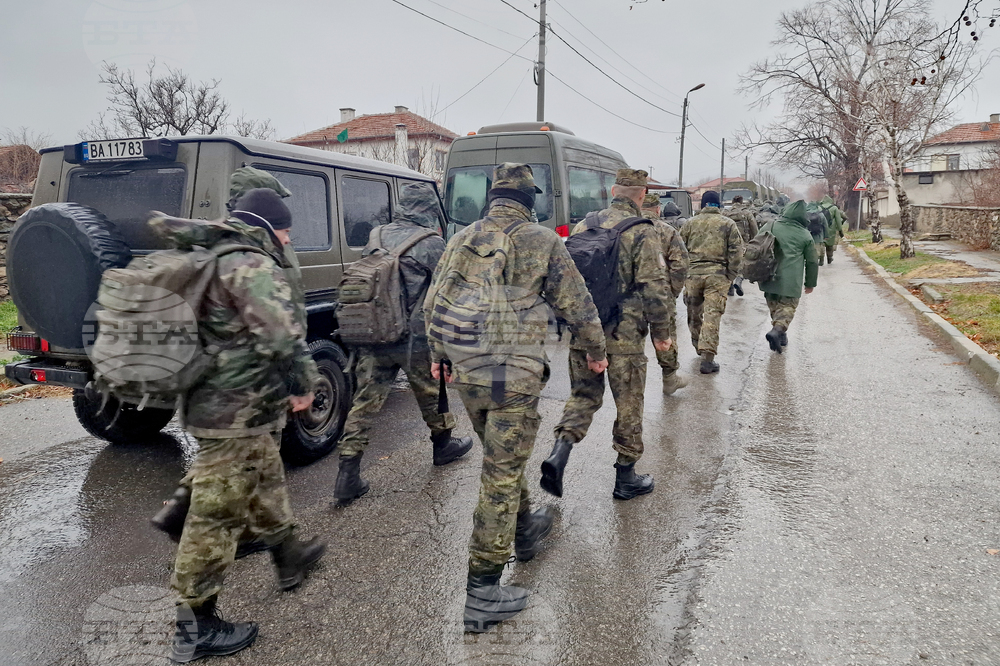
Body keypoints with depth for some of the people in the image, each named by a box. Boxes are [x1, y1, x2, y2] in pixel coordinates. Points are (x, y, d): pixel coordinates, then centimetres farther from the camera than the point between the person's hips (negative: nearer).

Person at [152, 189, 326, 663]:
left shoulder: (214, 258, 10)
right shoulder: (253, 266, -20)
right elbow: (281, 335, -33)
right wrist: (303, 381, -19)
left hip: (217, 401, 10)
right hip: (236, 412, -10)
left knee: (265, 482, 26)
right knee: (217, 516, 0)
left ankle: (288, 555, 46)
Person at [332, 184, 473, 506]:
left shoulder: (376, 237, 7)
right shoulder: (431, 243, -11)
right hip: (415, 339, -4)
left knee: (365, 402, 6)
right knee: (431, 394, 18)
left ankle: (348, 475, 4)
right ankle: (443, 445, 40)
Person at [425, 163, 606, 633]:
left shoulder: (461, 240, 8)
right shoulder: (542, 242, -5)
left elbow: (433, 306, 12)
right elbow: (576, 305, -1)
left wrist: (438, 356, 26)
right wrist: (596, 351, 15)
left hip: (466, 374, 6)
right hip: (515, 377, -5)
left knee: (503, 458, 25)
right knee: (501, 476, 0)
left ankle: (525, 530, 46)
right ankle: (482, 593, 7)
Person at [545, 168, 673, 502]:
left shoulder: (582, 227, 8)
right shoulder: (643, 232, -9)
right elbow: (655, 288, -13)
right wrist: (661, 332, -1)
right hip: (624, 336, -4)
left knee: (583, 395, 17)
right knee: (629, 406, 10)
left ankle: (559, 453, -4)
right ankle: (626, 478, 22)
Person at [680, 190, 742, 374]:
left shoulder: (690, 223, 6)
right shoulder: (728, 224, 4)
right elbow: (736, 251, -2)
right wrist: (731, 276, 3)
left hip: (693, 273, 2)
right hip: (717, 275, -2)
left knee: (694, 313, 18)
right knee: (712, 315, -3)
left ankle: (698, 346, 36)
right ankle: (707, 357, -8)